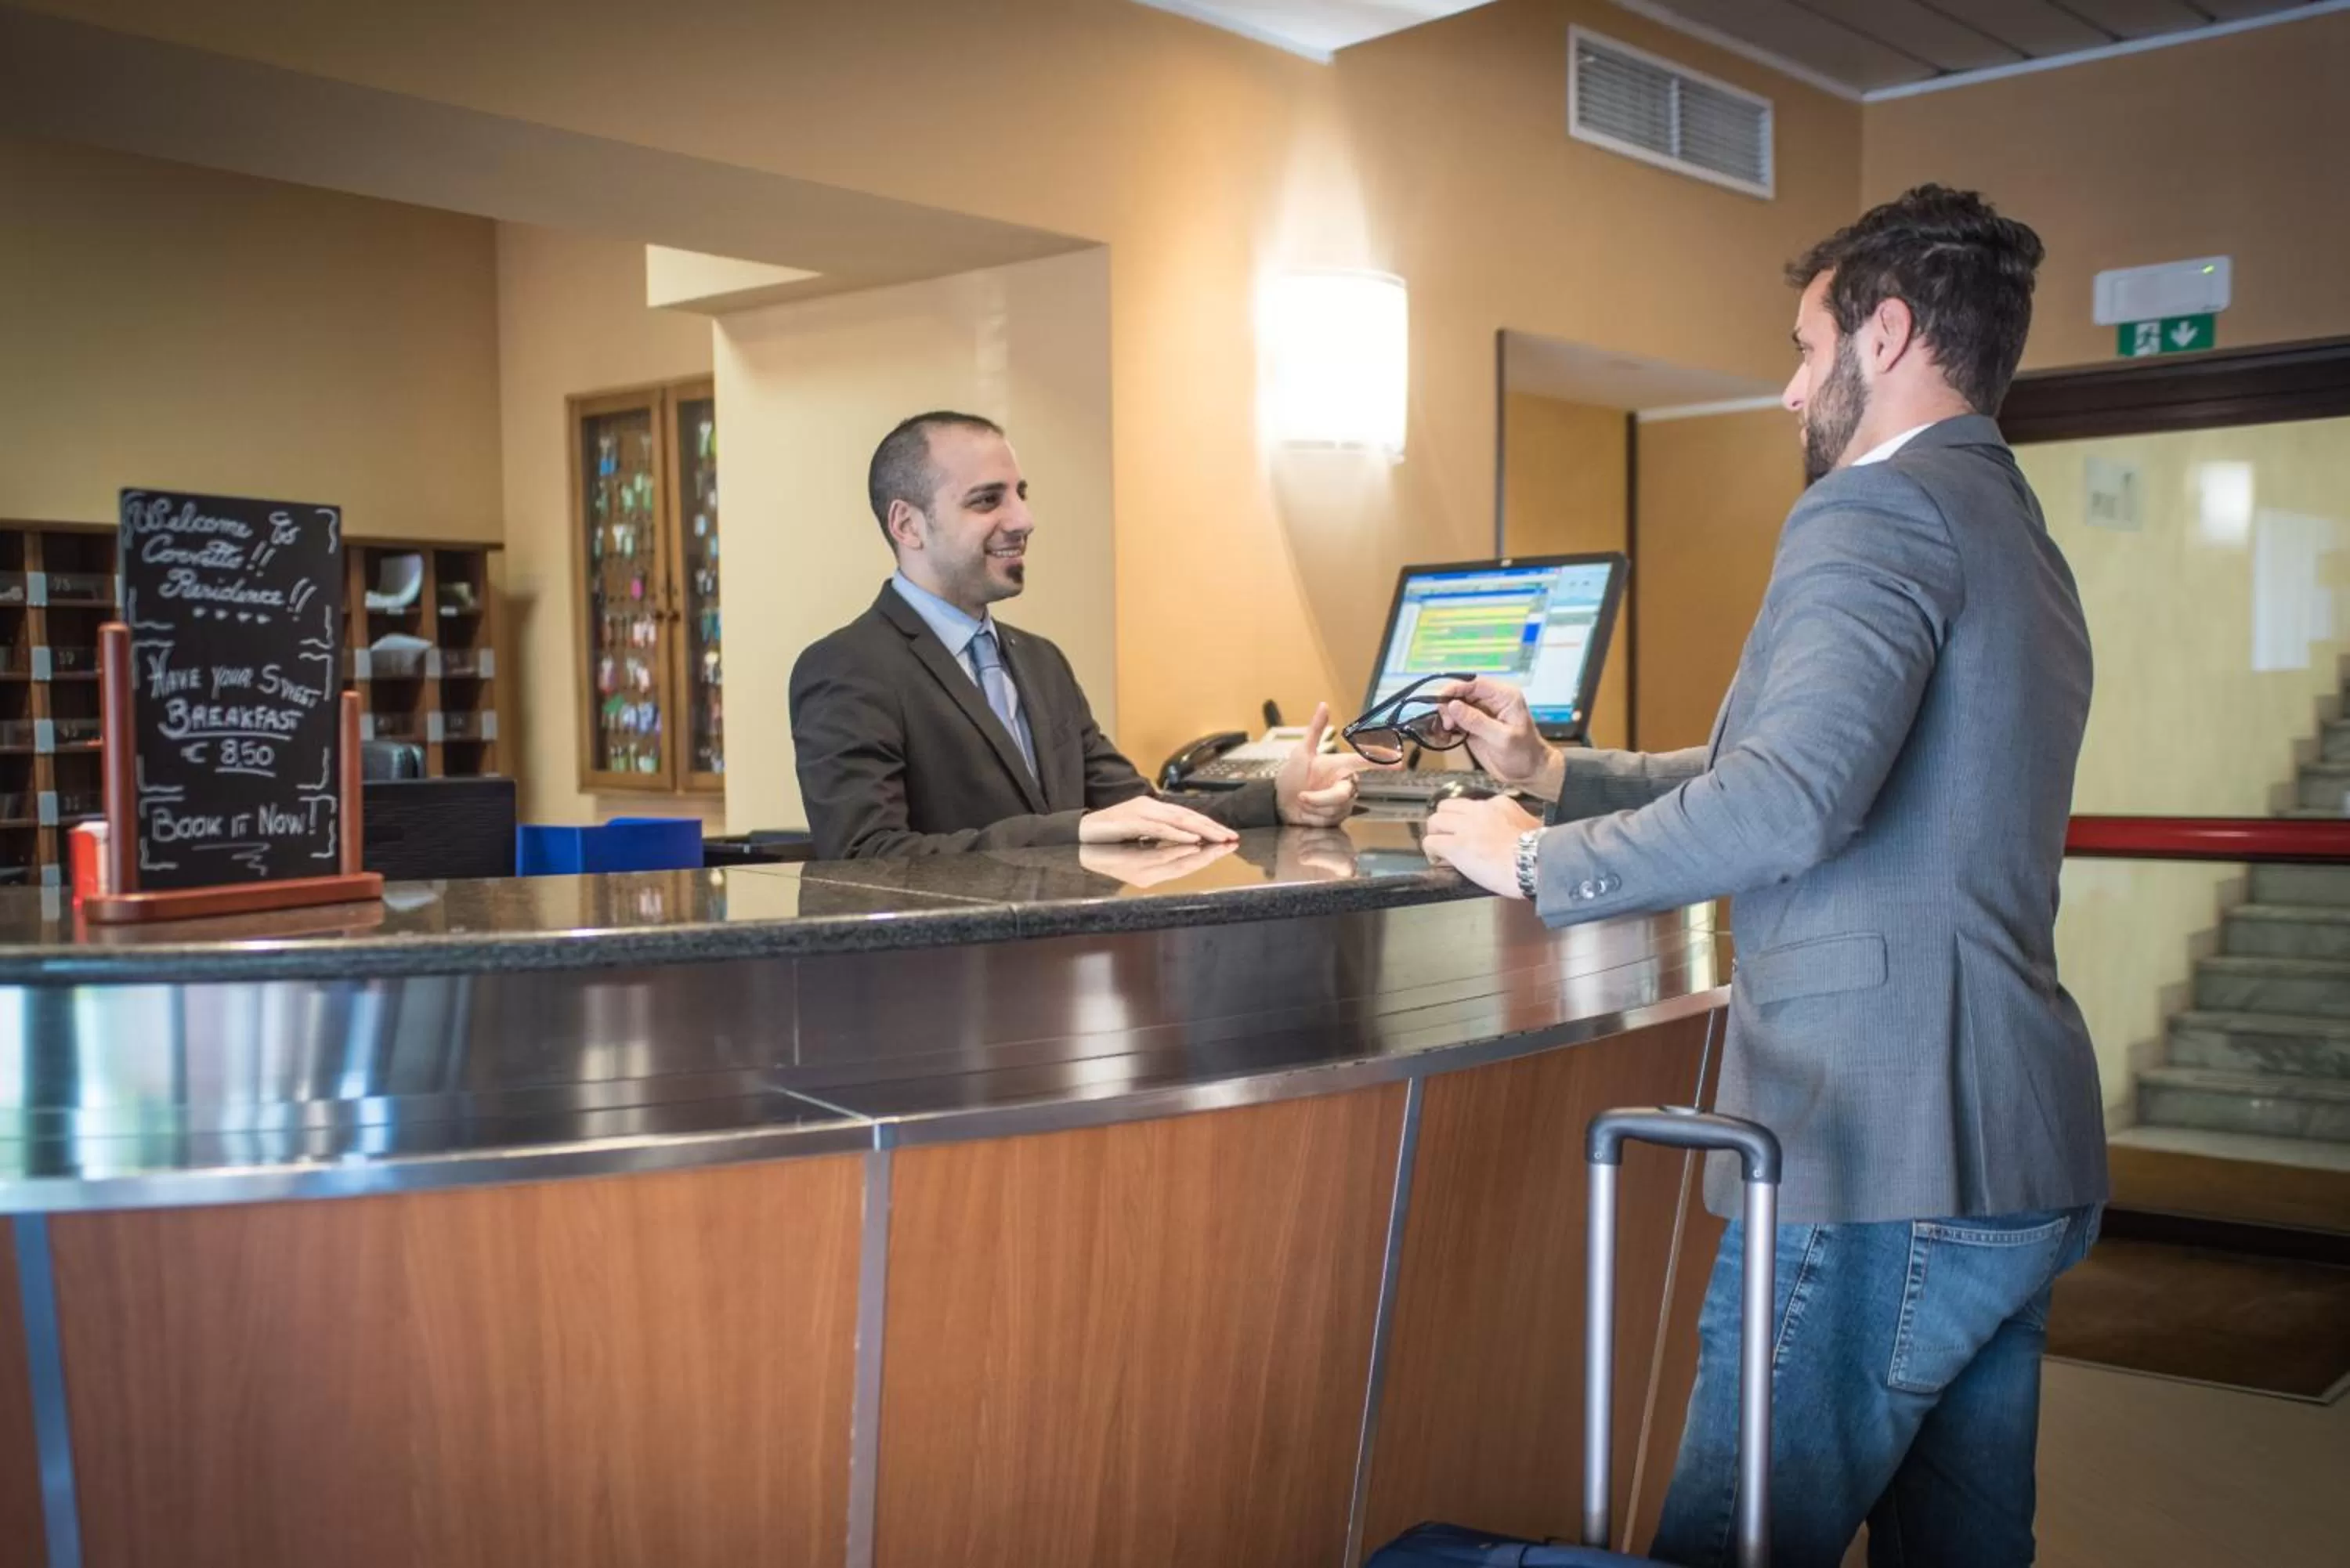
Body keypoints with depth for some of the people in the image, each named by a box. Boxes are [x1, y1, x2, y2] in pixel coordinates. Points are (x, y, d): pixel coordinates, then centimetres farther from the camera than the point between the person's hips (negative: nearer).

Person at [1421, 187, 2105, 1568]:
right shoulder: (2016, 532, 19)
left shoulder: (1880, 508, -12)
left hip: (1884, 1164, -10)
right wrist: (1558, 771, 21)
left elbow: (1791, 802, -26)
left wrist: (1535, 863, -13)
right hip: (2026, 1160, 10)